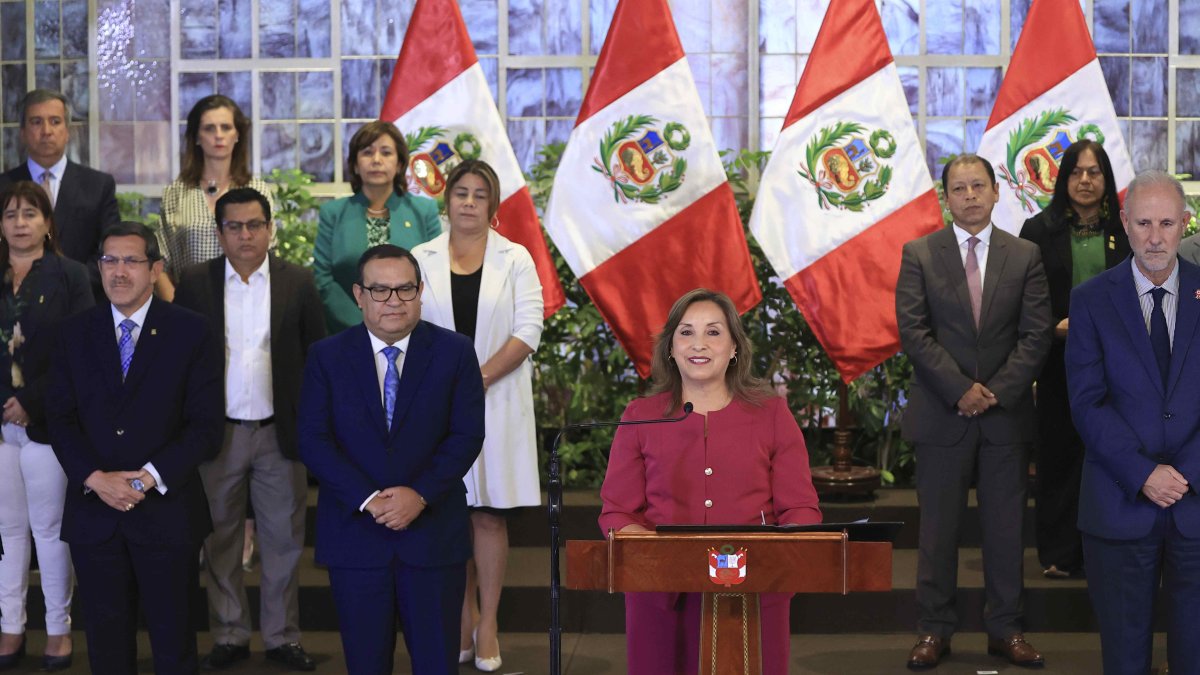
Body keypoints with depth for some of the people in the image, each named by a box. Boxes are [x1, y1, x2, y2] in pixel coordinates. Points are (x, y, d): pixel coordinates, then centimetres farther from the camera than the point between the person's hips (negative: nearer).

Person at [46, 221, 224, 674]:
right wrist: (95, 478, -12)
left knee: (173, 637, 7)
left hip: (167, 510, -2)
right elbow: (60, 417, 3)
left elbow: (206, 424, -5)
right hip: (93, 510, 2)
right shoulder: (74, 333, 7)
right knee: (106, 637, 12)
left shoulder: (191, 332, -1)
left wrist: (151, 477, -15)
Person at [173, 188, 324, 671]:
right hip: (217, 432, 0)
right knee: (220, 539, 8)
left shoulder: (298, 283, 1)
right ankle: (230, 635, 21)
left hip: (279, 431, 0)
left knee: (283, 539, 7)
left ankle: (283, 635, 18)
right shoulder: (195, 283, 1)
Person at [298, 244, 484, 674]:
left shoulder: (455, 352, 2)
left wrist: (420, 494, -16)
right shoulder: (326, 357, 2)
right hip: (355, 534, 0)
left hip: (434, 533, 0)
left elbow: (467, 434, -3)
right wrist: (368, 500, -15)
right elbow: (313, 441, -4)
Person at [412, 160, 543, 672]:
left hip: (496, 402, -1)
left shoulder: (515, 259, 2)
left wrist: (479, 378, -14)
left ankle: (487, 624, 7)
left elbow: (528, 330, -5)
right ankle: (464, 616, 16)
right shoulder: (422, 259, 6)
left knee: (488, 512, 0)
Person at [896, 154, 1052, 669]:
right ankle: (935, 629, 12)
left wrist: (997, 390, -12)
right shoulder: (919, 255, 2)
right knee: (938, 528, 4)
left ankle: (1006, 629, 16)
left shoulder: (1025, 256, 6)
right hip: (941, 414, -1)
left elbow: (1035, 334, 0)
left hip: (1007, 413, 1)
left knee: (1006, 526, 7)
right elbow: (913, 331, -5)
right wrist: (960, 390, -13)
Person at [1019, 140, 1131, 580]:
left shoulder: (1124, 232, 7)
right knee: (1059, 456, 3)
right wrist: (1056, 327, -14)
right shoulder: (1039, 230, 2)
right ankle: (1059, 554, 12)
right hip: (1060, 363, -1)